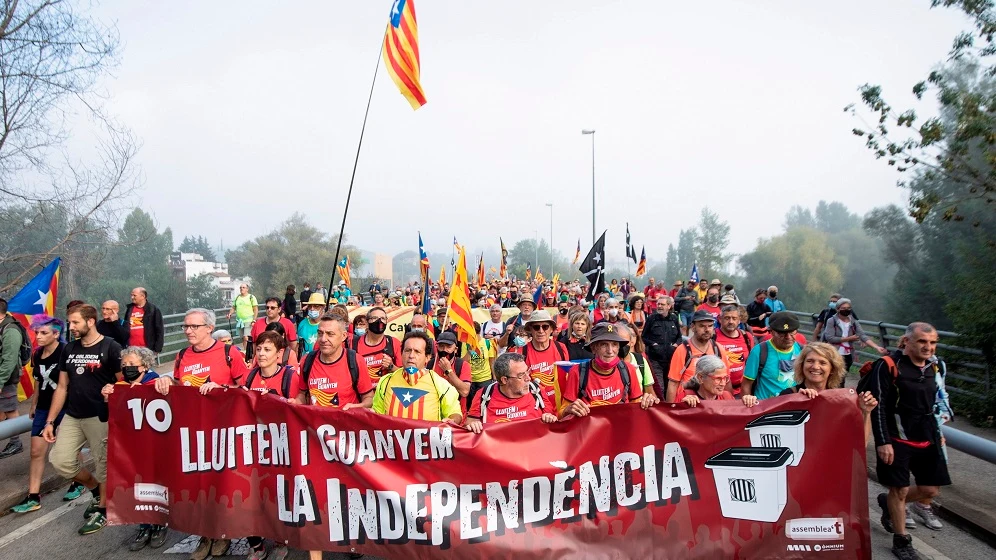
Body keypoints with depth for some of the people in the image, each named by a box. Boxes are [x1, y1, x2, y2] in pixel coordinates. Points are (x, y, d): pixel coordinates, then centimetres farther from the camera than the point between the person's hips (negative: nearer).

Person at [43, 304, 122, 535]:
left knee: (104, 465, 2)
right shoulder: (69, 349, 9)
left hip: (101, 418, -6)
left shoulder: (110, 348, -9)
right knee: (60, 461, 2)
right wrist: (49, 421, 10)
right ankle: (96, 490, 26)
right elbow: (62, 387, 13)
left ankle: (102, 511, 21)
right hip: (72, 417, 6)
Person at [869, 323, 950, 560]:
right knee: (900, 490, 2)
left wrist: (937, 433, 19)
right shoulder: (888, 366, -16)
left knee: (930, 490, 10)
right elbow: (878, 407, -17)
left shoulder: (932, 367, 7)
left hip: (927, 440, 7)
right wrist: (883, 442, -20)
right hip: (898, 440, -7)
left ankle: (888, 502, 36)